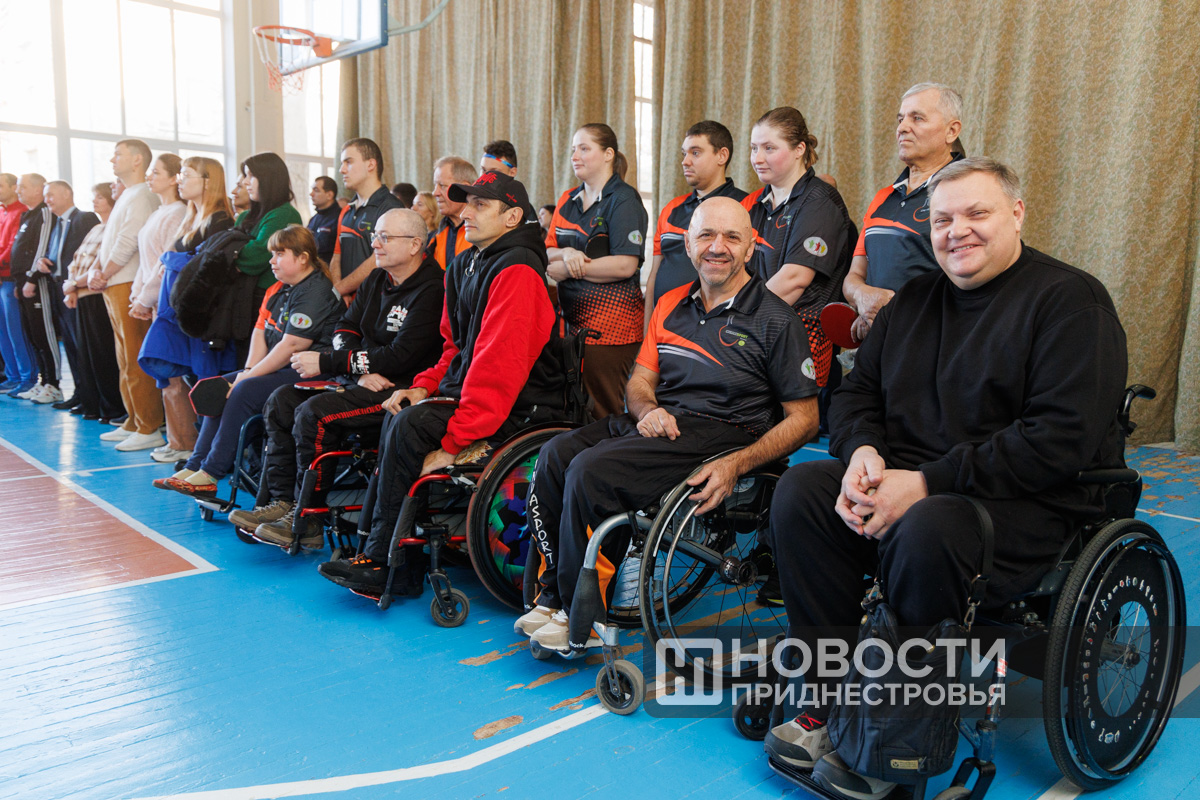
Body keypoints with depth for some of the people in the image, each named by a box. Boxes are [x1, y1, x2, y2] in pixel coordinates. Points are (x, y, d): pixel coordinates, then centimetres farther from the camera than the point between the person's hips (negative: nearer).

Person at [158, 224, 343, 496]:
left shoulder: (315, 292, -16)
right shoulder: (279, 289, 17)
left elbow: (292, 346, -21)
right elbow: (260, 331, 13)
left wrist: (248, 377, -15)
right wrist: (248, 370, -4)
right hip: (281, 369, 11)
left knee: (245, 391, -24)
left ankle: (210, 474, -16)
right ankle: (195, 466, 2)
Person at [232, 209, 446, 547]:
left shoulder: (430, 291, -15)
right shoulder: (376, 280, 14)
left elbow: (399, 357, -22)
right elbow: (345, 329, 12)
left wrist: (325, 362, -16)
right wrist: (360, 369, -12)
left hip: (402, 390, -9)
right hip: (361, 381, 10)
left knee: (314, 413, -24)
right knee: (281, 400, -1)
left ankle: (307, 520, -13)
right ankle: (281, 501, -1)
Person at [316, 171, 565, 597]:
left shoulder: (517, 272, -18)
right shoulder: (464, 265, 14)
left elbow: (498, 366, -24)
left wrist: (453, 442, -24)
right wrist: (425, 385, 3)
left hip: (521, 407, -9)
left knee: (411, 424, -21)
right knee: (398, 416, -4)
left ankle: (384, 563, -10)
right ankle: (373, 546, 0)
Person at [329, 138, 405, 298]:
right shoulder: (346, 212, 20)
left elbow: (378, 262, -13)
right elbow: (336, 259, 18)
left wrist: (339, 290, -7)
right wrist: (340, 293, 0)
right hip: (346, 299, 6)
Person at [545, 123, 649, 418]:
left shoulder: (624, 200, -6)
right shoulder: (567, 200, 17)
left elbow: (625, 265, -16)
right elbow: (547, 252, 16)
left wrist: (566, 269, -9)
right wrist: (566, 253, -8)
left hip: (611, 323, -7)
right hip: (574, 317, 7)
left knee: (602, 412, -5)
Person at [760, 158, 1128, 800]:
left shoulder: (1070, 300, -6)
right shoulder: (915, 299, 16)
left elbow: (1062, 439, -18)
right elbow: (857, 392, 18)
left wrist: (928, 482, -22)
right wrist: (863, 451, -7)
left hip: (1032, 503, -6)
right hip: (907, 481, 6)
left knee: (927, 531, -36)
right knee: (799, 491, -17)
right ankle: (828, 702, -12)